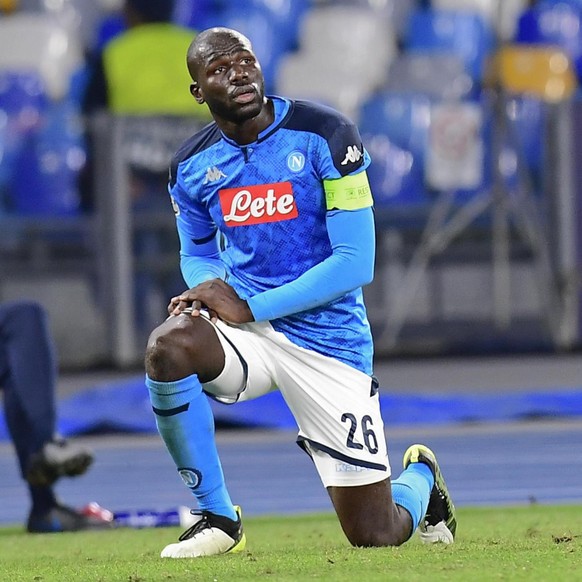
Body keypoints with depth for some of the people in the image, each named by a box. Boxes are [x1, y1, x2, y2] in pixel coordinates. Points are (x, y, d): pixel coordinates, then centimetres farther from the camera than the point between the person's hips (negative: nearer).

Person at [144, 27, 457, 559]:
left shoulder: (324, 135, -12)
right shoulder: (192, 165, 2)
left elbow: (355, 263, -14)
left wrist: (249, 307, -19)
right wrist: (208, 290, -7)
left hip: (327, 337, -3)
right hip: (246, 334, 3)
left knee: (375, 535, -2)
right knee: (167, 347, -33)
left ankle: (420, 477, 38)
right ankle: (217, 517, -15)